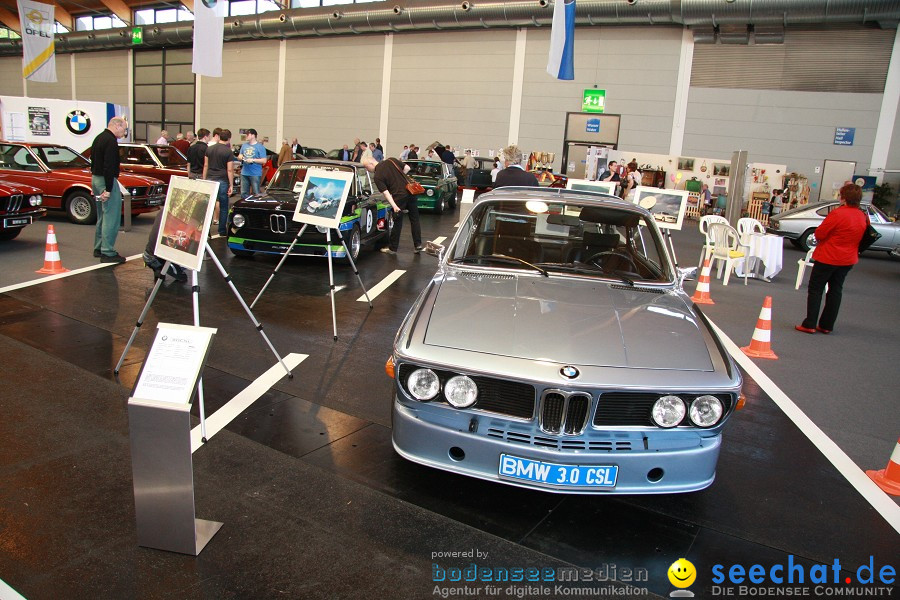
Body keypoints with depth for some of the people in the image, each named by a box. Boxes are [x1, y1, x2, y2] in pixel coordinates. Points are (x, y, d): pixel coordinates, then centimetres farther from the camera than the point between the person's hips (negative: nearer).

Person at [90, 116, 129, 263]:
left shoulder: (99, 138, 16)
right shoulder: (110, 141, -16)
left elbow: (94, 161, 20)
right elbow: (109, 167, -22)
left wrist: (95, 187, 22)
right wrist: (108, 189, -24)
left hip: (95, 178, 10)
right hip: (106, 181, -10)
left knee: (102, 216, 18)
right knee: (111, 217, -8)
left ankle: (98, 248, 24)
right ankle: (107, 253, -8)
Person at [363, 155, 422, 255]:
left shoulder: (377, 176, -7)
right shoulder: (391, 161, 6)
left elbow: (386, 193, -16)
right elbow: (407, 168, 10)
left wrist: (394, 206, -23)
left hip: (399, 196, -5)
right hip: (410, 191, 5)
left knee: (397, 223, 6)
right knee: (415, 220, 12)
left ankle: (392, 248, 17)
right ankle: (418, 245, 15)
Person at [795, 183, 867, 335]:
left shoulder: (838, 213, -21)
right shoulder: (863, 216, 2)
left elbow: (819, 233, -17)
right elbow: (859, 237, 13)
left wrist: (819, 239, 4)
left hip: (828, 258, -7)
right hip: (848, 259, 7)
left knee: (815, 289, 3)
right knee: (836, 290, 14)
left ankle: (810, 325, 2)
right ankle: (826, 325, 18)